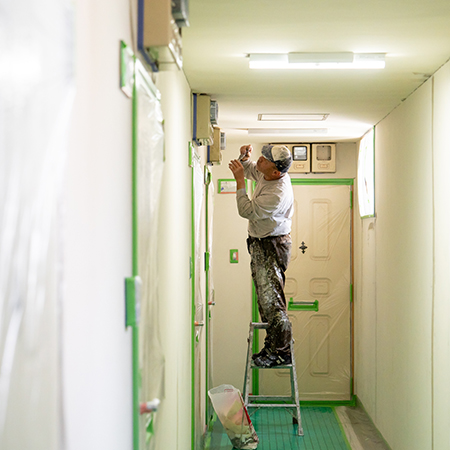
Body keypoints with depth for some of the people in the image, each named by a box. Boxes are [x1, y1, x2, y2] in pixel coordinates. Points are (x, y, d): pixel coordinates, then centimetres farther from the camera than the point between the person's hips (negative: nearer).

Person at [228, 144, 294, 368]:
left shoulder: (277, 193, -30)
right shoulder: (265, 174, -1)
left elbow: (247, 211, -25)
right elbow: (249, 169, 20)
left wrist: (239, 179, -22)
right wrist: (244, 158, -2)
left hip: (272, 247, -10)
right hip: (260, 244, 10)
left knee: (271, 300, -10)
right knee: (265, 299, 15)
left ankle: (282, 352, -3)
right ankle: (272, 345, 25)